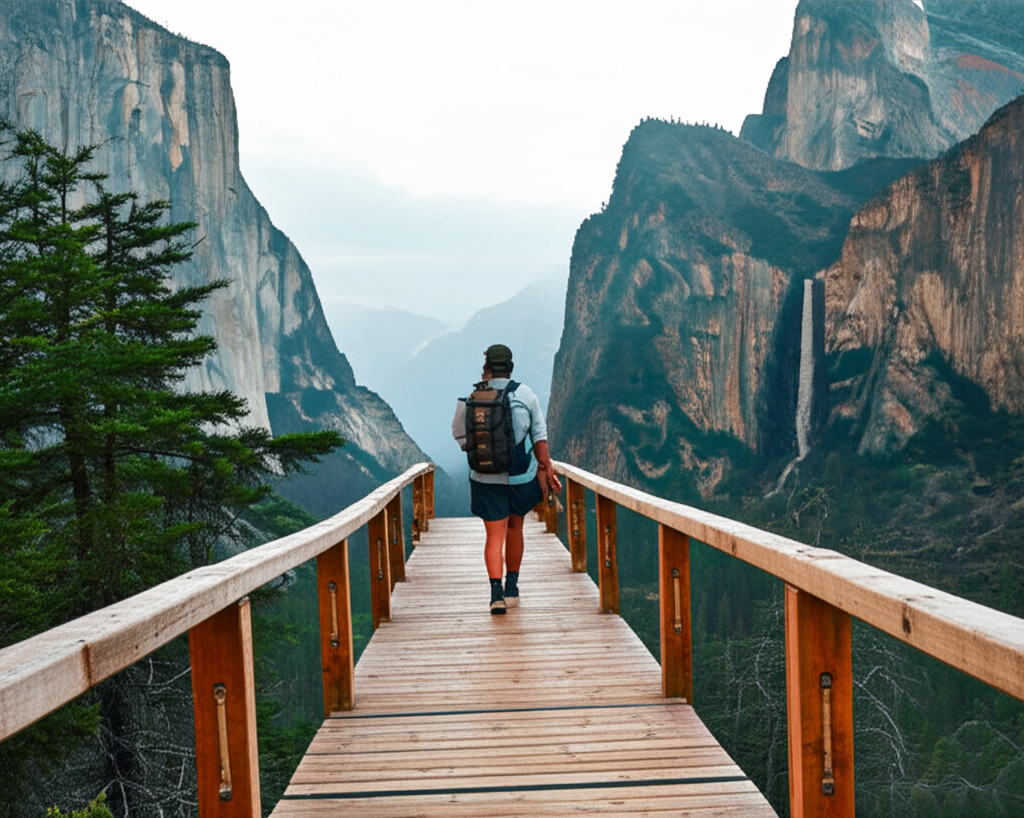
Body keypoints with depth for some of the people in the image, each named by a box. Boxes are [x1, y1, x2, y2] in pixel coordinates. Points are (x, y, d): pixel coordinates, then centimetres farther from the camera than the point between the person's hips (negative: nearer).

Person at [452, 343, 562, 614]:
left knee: (495, 536, 2)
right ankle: (512, 588, 27)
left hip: (486, 478, -1)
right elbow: (539, 434, -1)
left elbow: (460, 437, 4)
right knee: (514, 526, 20)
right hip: (521, 476, 1)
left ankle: (496, 592, -13)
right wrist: (546, 468, 5)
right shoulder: (525, 394, -4)